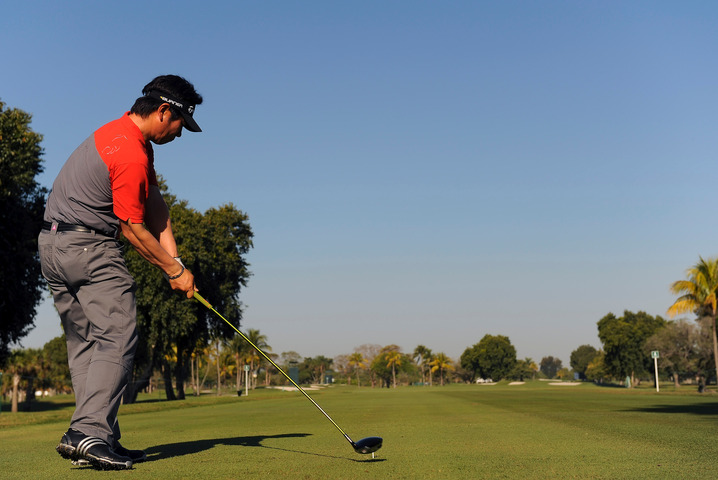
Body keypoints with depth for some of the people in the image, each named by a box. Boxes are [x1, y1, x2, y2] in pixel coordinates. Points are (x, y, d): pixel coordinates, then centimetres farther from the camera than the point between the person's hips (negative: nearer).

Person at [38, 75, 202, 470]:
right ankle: (89, 432, -22)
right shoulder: (132, 156, -19)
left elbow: (155, 206, 8)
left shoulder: (122, 134, 14)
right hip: (90, 249, -11)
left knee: (84, 345, 8)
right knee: (116, 340, -12)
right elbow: (132, 229, -13)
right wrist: (174, 270, -2)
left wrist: (172, 259, 1)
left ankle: (101, 438, 10)